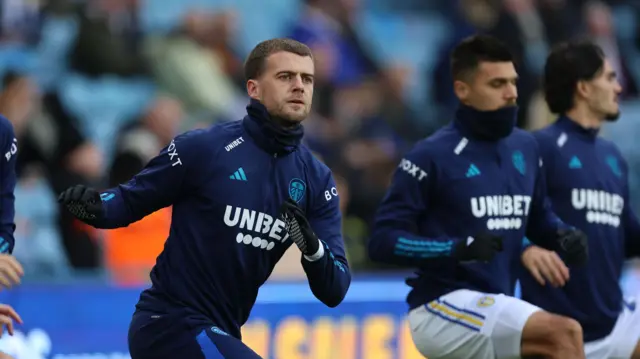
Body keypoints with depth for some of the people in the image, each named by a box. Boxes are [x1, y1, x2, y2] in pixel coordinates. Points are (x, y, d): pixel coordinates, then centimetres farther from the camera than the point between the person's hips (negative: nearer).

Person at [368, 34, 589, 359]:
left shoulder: (524, 147, 9)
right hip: (442, 308, -8)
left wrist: (564, 236, -1)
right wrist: (457, 249, -25)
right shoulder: (431, 156, -10)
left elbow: (538, 217, 23)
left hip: (496, 314, 8)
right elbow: (382, 240, -11)